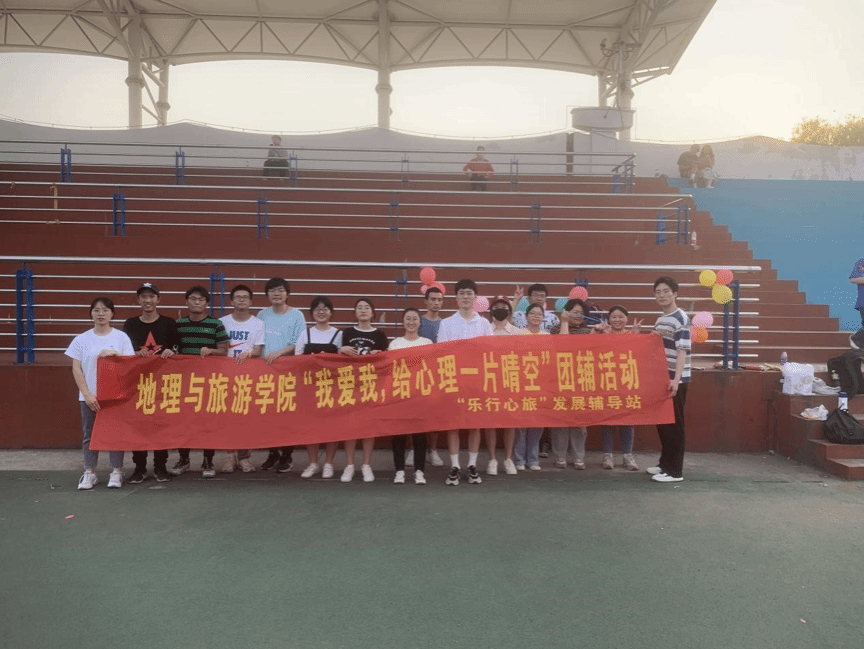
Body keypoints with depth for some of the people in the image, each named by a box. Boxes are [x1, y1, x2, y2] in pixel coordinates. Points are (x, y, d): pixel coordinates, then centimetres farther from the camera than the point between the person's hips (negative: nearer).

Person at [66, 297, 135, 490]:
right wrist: (87, 394, -7)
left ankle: (116, 472, 11)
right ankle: (89, 473, 15)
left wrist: (114, 353, -18)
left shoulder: (121, 337, 1)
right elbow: (76, 369, 0)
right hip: (89, 396, 1)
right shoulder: (82, 339, 2)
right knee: (90, 434, 6)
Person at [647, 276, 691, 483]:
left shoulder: (681, 318, -13)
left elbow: (682, 351, -21)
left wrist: (676, 379, -27)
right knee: (662, 422, 13)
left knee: (673, 424, -4)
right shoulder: (660, 319, 13)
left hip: (675, 380, -8)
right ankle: (665, 463, 24)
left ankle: (675, 470, 3)